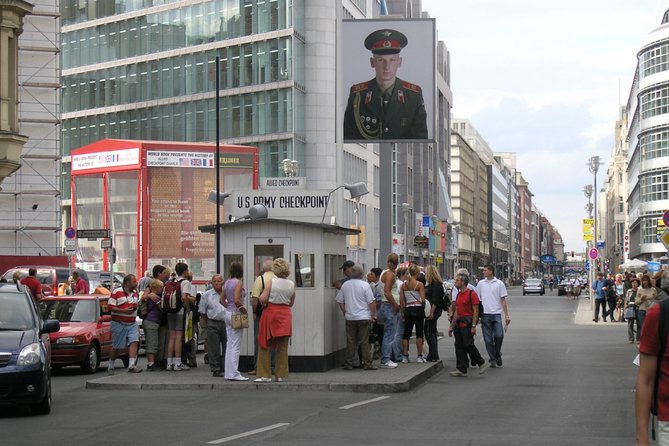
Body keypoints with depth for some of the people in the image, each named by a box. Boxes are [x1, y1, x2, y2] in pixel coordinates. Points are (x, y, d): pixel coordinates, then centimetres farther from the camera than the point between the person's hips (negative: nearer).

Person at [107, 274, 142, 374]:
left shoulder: (135, 293, 12)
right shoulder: (116, 292, -8)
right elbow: (110, 307, -13)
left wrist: (136, 306, 3)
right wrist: (124, 310, -21)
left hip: (132, 324, 5)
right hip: (118, 324, -5)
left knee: (134, 342, -14)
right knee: (116, 347, 4)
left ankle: (132, 365, -21)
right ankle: (110, 367, 21)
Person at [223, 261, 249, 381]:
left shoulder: (227, 283, 10)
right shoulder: (238, 283, -13)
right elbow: (236, 300, -23)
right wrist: (243, 309, -10)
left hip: (228, 313, 8)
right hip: (236, 314, -8)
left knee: (229, 345, 12)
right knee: (235, 346, -5)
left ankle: (228, 373, 16)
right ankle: (234, 374, -5)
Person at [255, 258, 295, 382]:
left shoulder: (271, 282, -10)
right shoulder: (291, 284, 2)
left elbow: (263, 299, -16)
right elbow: (291, 303, 10)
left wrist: (260, 299, 4)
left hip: (271, 313, -3)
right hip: (285, 314, 3)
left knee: (265, 345, 5)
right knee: (283, 347, 9)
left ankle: (265, 375, 4)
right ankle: (281, 375, 10)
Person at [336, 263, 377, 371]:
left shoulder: (345, 285, 2)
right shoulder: (365, 285, -9)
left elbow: (340, 301, 9)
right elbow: (371, 302, -8)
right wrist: (373, 314, 3)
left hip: (350, 318, 3)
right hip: (364, 317, -3)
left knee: (350, 341, 7)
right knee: (365, 341, 2)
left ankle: (348, 364, 8)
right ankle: (367, 364, 1)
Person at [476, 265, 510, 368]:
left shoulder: (499, 284, 2)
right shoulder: (481, 283, 8)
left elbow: (503, 300, 4)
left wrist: (507, 315, -1)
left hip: (496, 314, -2)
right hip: (485, 314, 2)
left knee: (499, 336, -12)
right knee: (488, 339, 1)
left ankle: (497, 355, 11)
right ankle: (493, 359, 11)